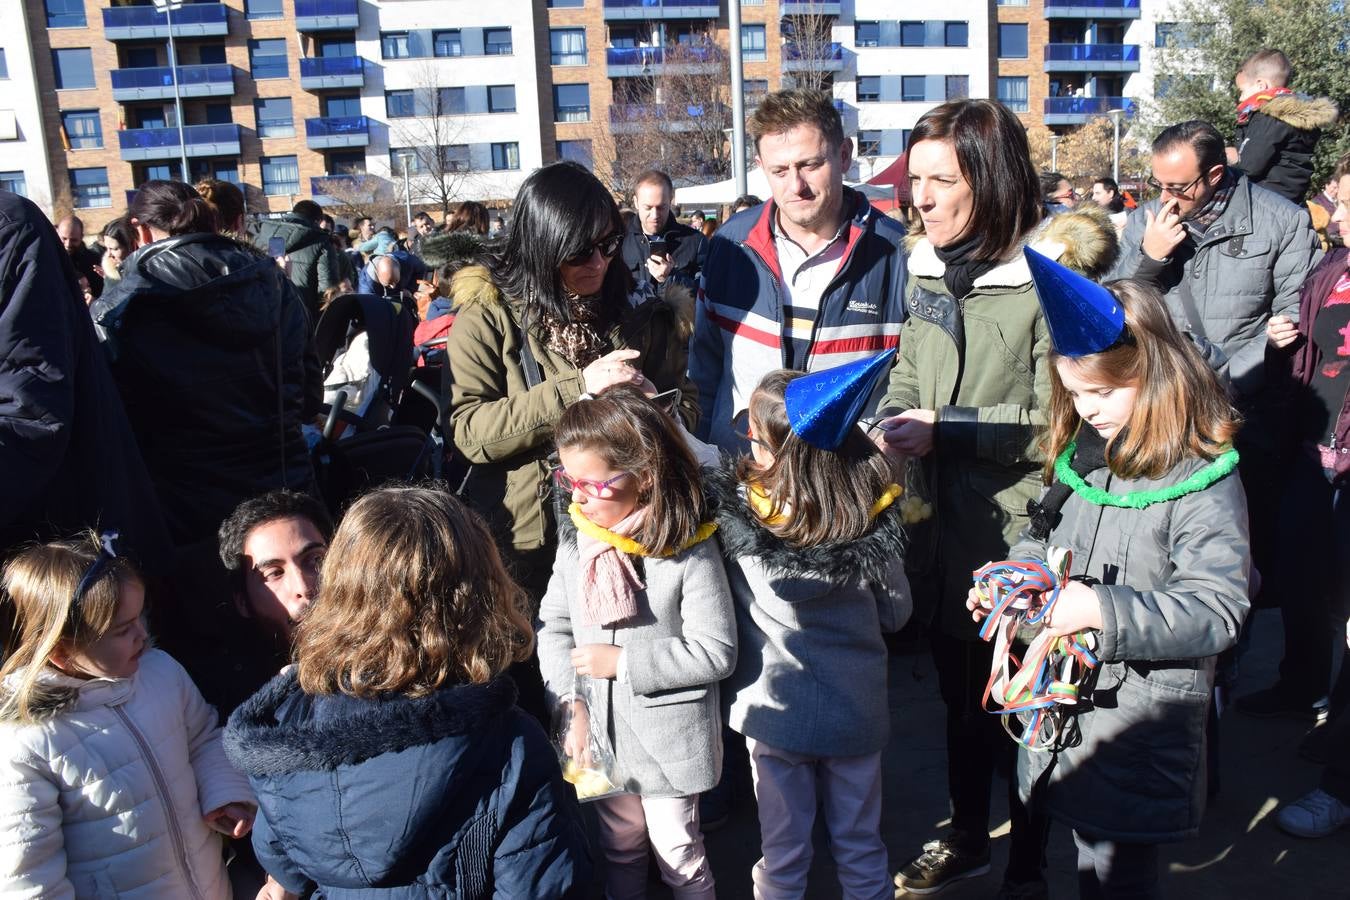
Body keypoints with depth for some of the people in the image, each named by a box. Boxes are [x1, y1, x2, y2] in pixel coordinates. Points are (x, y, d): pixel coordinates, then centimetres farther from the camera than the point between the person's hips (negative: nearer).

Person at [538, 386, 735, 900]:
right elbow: (553, 626, 1)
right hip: (601, 730, 5)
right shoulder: (577, 539, -5)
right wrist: (572, 702, -10)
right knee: (619, 845, 24)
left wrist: (625, 662, -20)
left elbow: (716, 653, -19)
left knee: (678, 854, 14)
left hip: (669, 738, -5)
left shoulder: (690, 551, -21)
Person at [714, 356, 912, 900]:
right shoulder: (871, 514, -18)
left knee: (782, 853, 18)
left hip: (775, 712, -1)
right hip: (856, 710, 2)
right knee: (861, 849, 22)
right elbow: (896, 613, -3)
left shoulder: (735, 512, -25)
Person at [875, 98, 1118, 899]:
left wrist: (945, 429, -21)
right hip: (945, 527, 6)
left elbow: (1059, 418, -18)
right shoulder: (929, 266, 4)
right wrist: (890, 419, -7)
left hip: (1023, 536, -6)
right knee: (962, 694, 22)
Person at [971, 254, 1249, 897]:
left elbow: (1216, 609, -21)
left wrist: (1103, 610, -30)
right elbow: (1044, 540, 19)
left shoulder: (1203, 480, -17)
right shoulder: (1079, 454, 3)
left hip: (1141, 725, -6)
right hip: (1064, 705, 6)